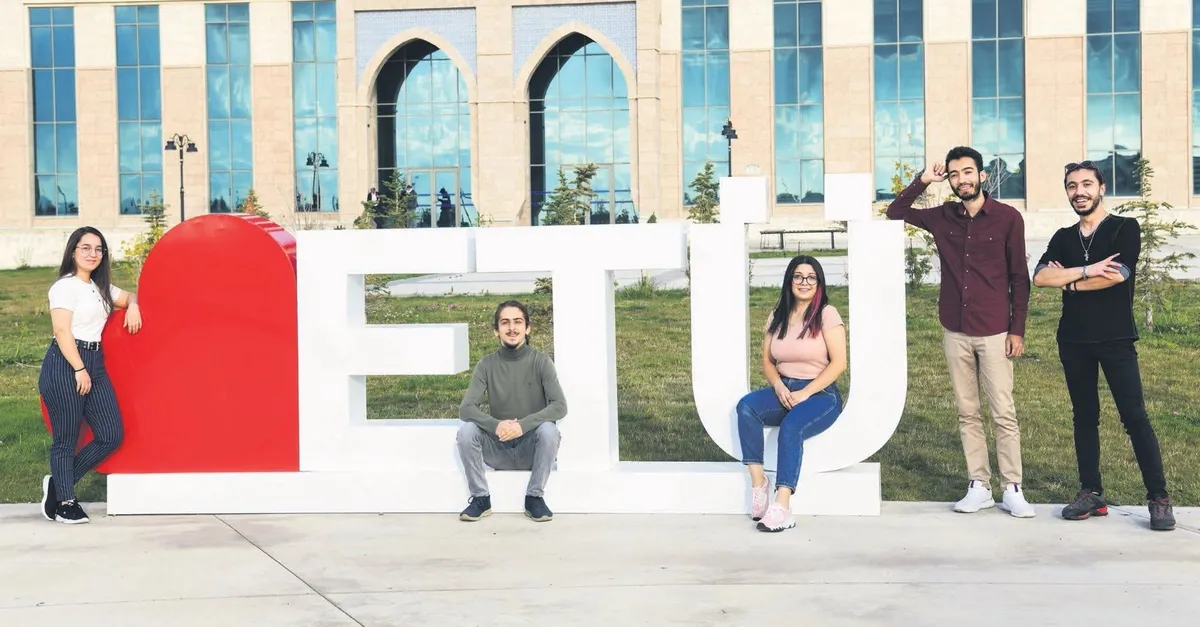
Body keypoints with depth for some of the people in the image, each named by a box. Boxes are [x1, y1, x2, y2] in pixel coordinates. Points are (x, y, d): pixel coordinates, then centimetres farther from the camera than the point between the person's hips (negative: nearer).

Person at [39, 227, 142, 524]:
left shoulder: (100, 287, 18)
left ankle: (58, 483, 18)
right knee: (66, 439, 0)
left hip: (94, 363, 8)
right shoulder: (65, 286, -5)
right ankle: (65, 502, 13)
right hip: (65, 365, -8)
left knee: (111, 435, 3)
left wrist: (132, 306, 10)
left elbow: (130, 296, 34)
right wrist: (79, 369, -17)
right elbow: (62, 331, -12)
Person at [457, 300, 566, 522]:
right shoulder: (487, 364, -3)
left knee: (548, 429, -32)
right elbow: (465, 408, -12)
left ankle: (535, 497, -13)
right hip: (499, 448, 1)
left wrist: (523, 425, -32)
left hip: (531, 447, -1)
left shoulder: (540, 361, -7)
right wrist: (496, 425, -32)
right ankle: (480, 498, -9)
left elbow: (560, 406, -17)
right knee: (466, 430, -24)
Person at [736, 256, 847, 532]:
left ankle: (782, 507, -40)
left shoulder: (827, 314, -2)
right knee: (746, 406, -25)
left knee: (791, 426, -35)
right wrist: (778, 386, -8)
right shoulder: (777, 317, 13)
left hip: (821, 394, -5)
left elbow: (838, 362, -9)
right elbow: (767, 360, 14)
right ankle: (757, 481, -27)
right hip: (783, 390, 5)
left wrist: (805, 393, -17)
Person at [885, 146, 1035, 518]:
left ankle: (1012, 490, 5)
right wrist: (922, 182, 1)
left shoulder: (1007, 218, -3)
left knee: (1004, 414, -2)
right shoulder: (942, 218, 6)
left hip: (994, 332, -3)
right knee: (967, 413, 7)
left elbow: (1020, 278, -1)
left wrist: (1017, 329, -6)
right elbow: (895, 213, 15)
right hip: (955, 333, 4)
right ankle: (978, 487, 14)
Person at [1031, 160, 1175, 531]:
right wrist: (1087, 270, -15)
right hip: (1073, 340, 4)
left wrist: (1069, 280, -4)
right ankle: (1091, 493, 14)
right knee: (1084, 416, 8)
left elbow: (1117, 275, -15)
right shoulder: (1062, 238, 11)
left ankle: (1159, 497, 0)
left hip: (1115, 338, -4)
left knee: (1134, 416, -6)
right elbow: (1039, 278, -5)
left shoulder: (1125, 228, 0)